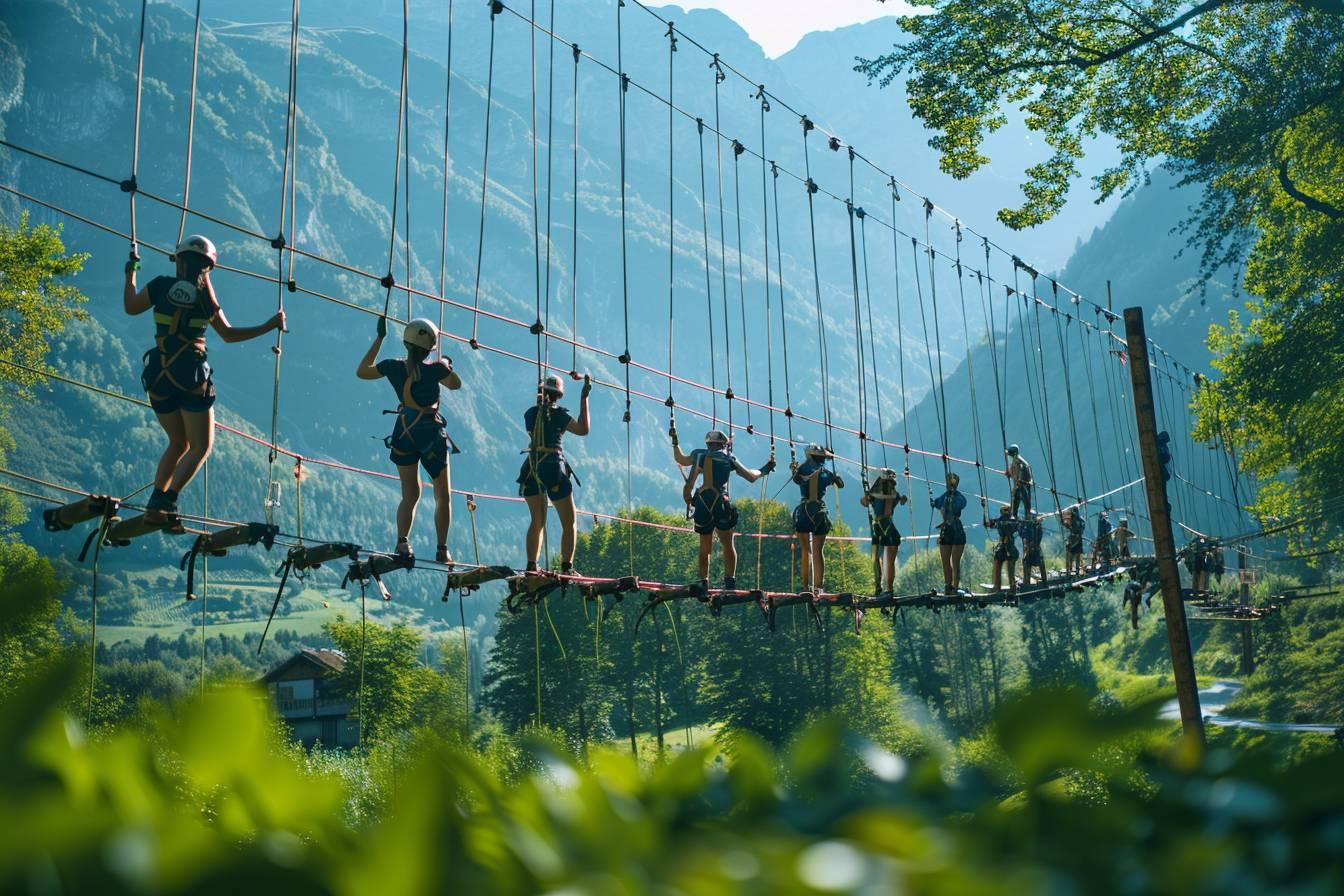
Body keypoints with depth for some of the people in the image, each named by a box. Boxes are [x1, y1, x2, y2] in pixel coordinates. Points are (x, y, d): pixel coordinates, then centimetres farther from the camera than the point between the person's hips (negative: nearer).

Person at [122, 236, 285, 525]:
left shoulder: (161, 285, 1)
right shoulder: (205, 296, 0)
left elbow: (130, 307, 12)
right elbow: (229, 334, 10)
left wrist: (130, 273, 25)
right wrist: (269, 326, 19)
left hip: (158, 374, 3)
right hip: (191, 376, -3)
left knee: (178, 443, 20)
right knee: (201, 446, 7)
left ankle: (156, 503, 11)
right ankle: (165, 502, -10)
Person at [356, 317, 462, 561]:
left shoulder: (392, 366, -7)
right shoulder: (435, 369, -16)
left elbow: (361, 372, 12)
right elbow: (456, 384, 5)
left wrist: (379, 338, 13)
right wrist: (447, 365, 22)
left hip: (403, 433, 3)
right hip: (431, 433, -3)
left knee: (409, 496, 15)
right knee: (443, 496, 13)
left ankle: (402, 541, -6)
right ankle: (442, 549, 10)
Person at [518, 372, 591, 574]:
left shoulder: (531, 413, 7)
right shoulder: (558, 414, -7)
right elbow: (583, 429, 0)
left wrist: (539, 401, 31)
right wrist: (584, 398, 1)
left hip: (531, 469, 5)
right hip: (553, 468, -5)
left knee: (537, 522, 14)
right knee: (569, 523, 4)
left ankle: (531, 566, 5)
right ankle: (566, 567, -5)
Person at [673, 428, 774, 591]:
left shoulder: (698, 455, 9)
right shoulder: (729, 458, 7)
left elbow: (680, 459, 24)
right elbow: (751, 477, 13)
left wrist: (675, 442, 36)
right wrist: (764, 470, 30)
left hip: (702, 506, 3)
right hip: (721, 504, -2)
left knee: (704, 548, 13)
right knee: (728, 545, 5)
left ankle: (704, 582, 9)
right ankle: (730, 580, -5)